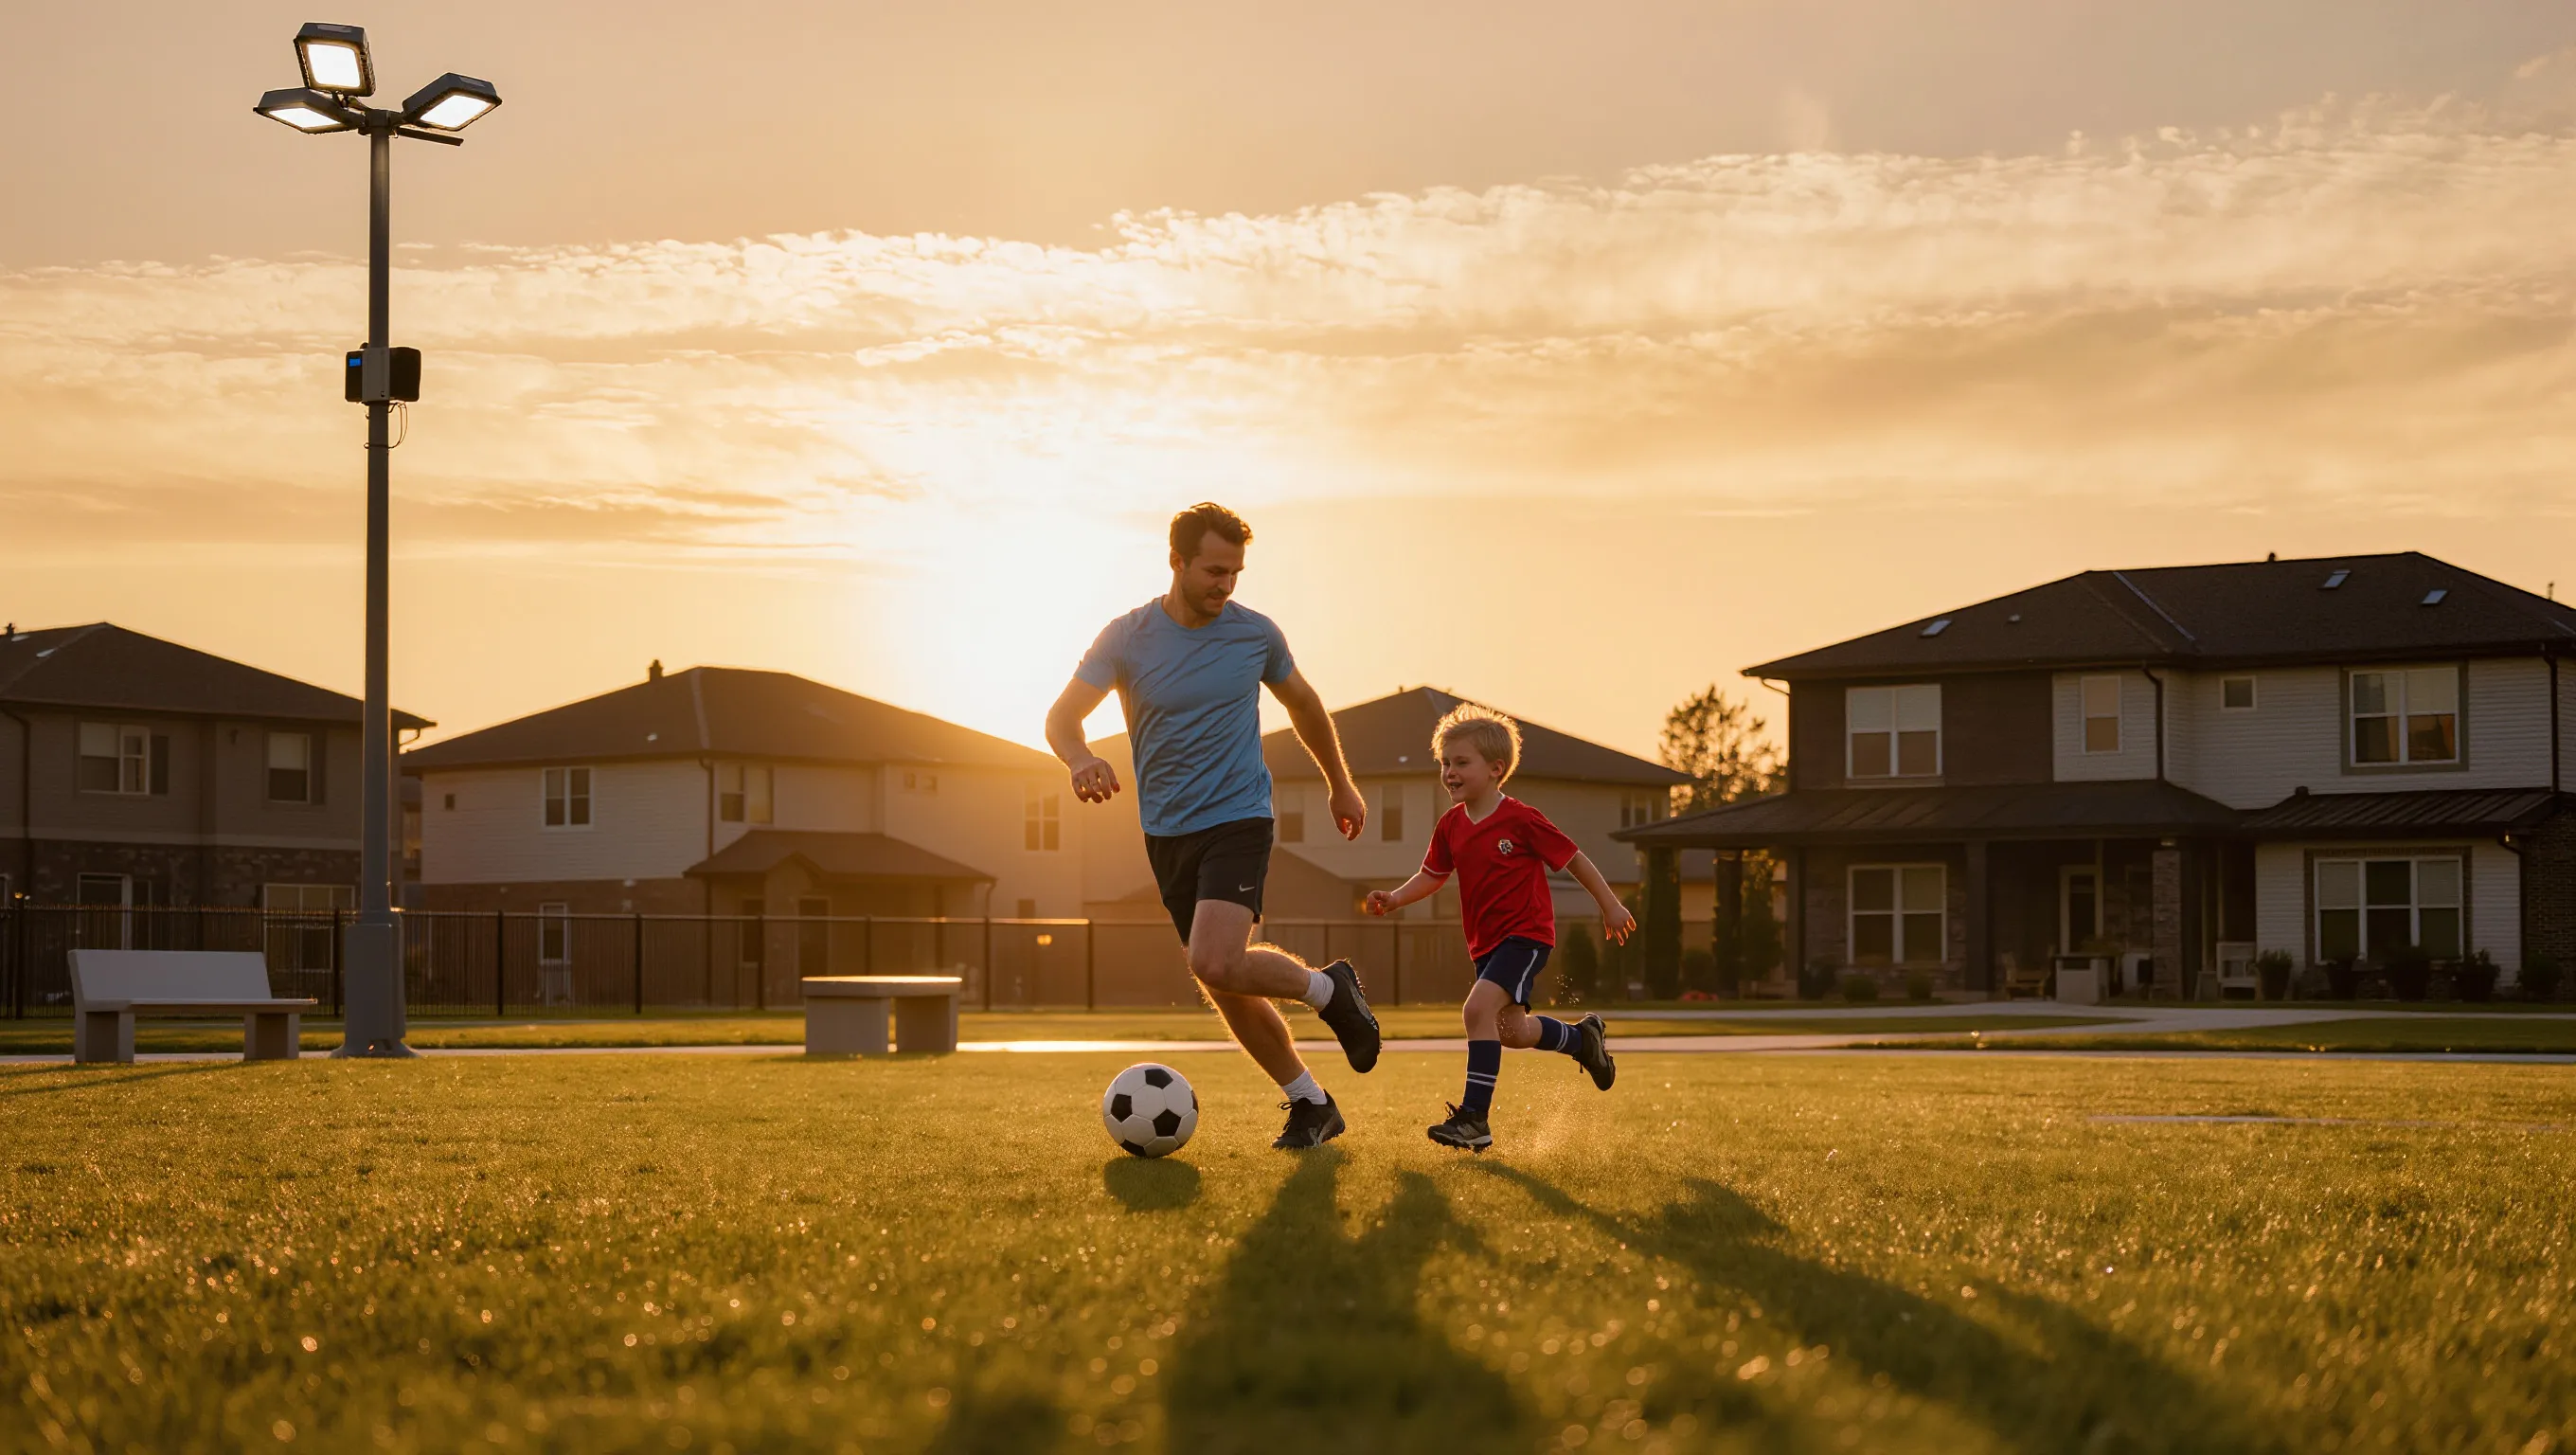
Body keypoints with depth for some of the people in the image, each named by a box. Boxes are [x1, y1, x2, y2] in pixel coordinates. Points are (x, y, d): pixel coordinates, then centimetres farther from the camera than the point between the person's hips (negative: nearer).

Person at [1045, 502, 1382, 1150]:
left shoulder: (1254, 633, -3)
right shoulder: (1127, 638, -5)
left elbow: (1302, 703, 16)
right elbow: (1062, 716, -11)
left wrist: (1341, 786, 24)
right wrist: (1080, 758, -34)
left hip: (1238, 821, -3)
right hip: (1167, 833, 3)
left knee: (1216, 966, -24)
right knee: (1228, 991, 6)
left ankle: (1330, 988, 2)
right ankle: (1311, 1104, 21)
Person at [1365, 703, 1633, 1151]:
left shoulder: (1522, 820, -16)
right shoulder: (1450, 825, 2)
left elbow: (1573, 859, -7)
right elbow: (1433, 875, 13)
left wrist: (1610, 906, -2)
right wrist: (1395, 898, -5)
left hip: (1526, 934, -8)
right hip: (1485, 941, 8)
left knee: (1479, 1008, -26)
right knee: (1512, 1032, 19)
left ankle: (1475, 1119, -24)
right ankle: (1583, 1037, 48)